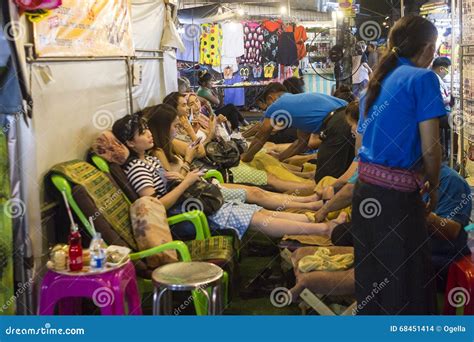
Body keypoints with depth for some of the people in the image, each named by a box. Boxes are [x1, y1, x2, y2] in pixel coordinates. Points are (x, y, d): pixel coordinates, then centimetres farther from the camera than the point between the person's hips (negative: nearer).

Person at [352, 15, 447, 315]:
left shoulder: (379, 80, 14)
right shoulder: (423, 78, -7)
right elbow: (430, 148, -12)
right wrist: (434, 187, 6)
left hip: (366, 189, 8)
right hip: (396, 196, -8)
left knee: (371, 277, 17)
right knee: (408, 281, 3)